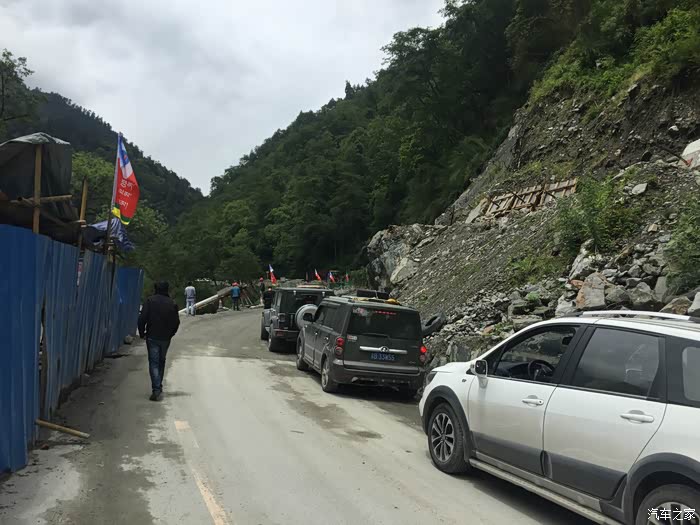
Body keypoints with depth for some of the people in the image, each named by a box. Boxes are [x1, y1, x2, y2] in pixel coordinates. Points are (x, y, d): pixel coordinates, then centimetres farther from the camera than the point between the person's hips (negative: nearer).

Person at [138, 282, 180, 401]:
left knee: (154, 362, -3)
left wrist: (142, 333, 2)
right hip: (166, 338, 3)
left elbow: (142, 318, -10)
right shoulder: (172, 303, 3)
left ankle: (156, 389, -14)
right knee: (161, 362, 18)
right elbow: (176, 322, 6)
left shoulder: (150, 300, -5)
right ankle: (159, 387, 23)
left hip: (152, 337, -3)